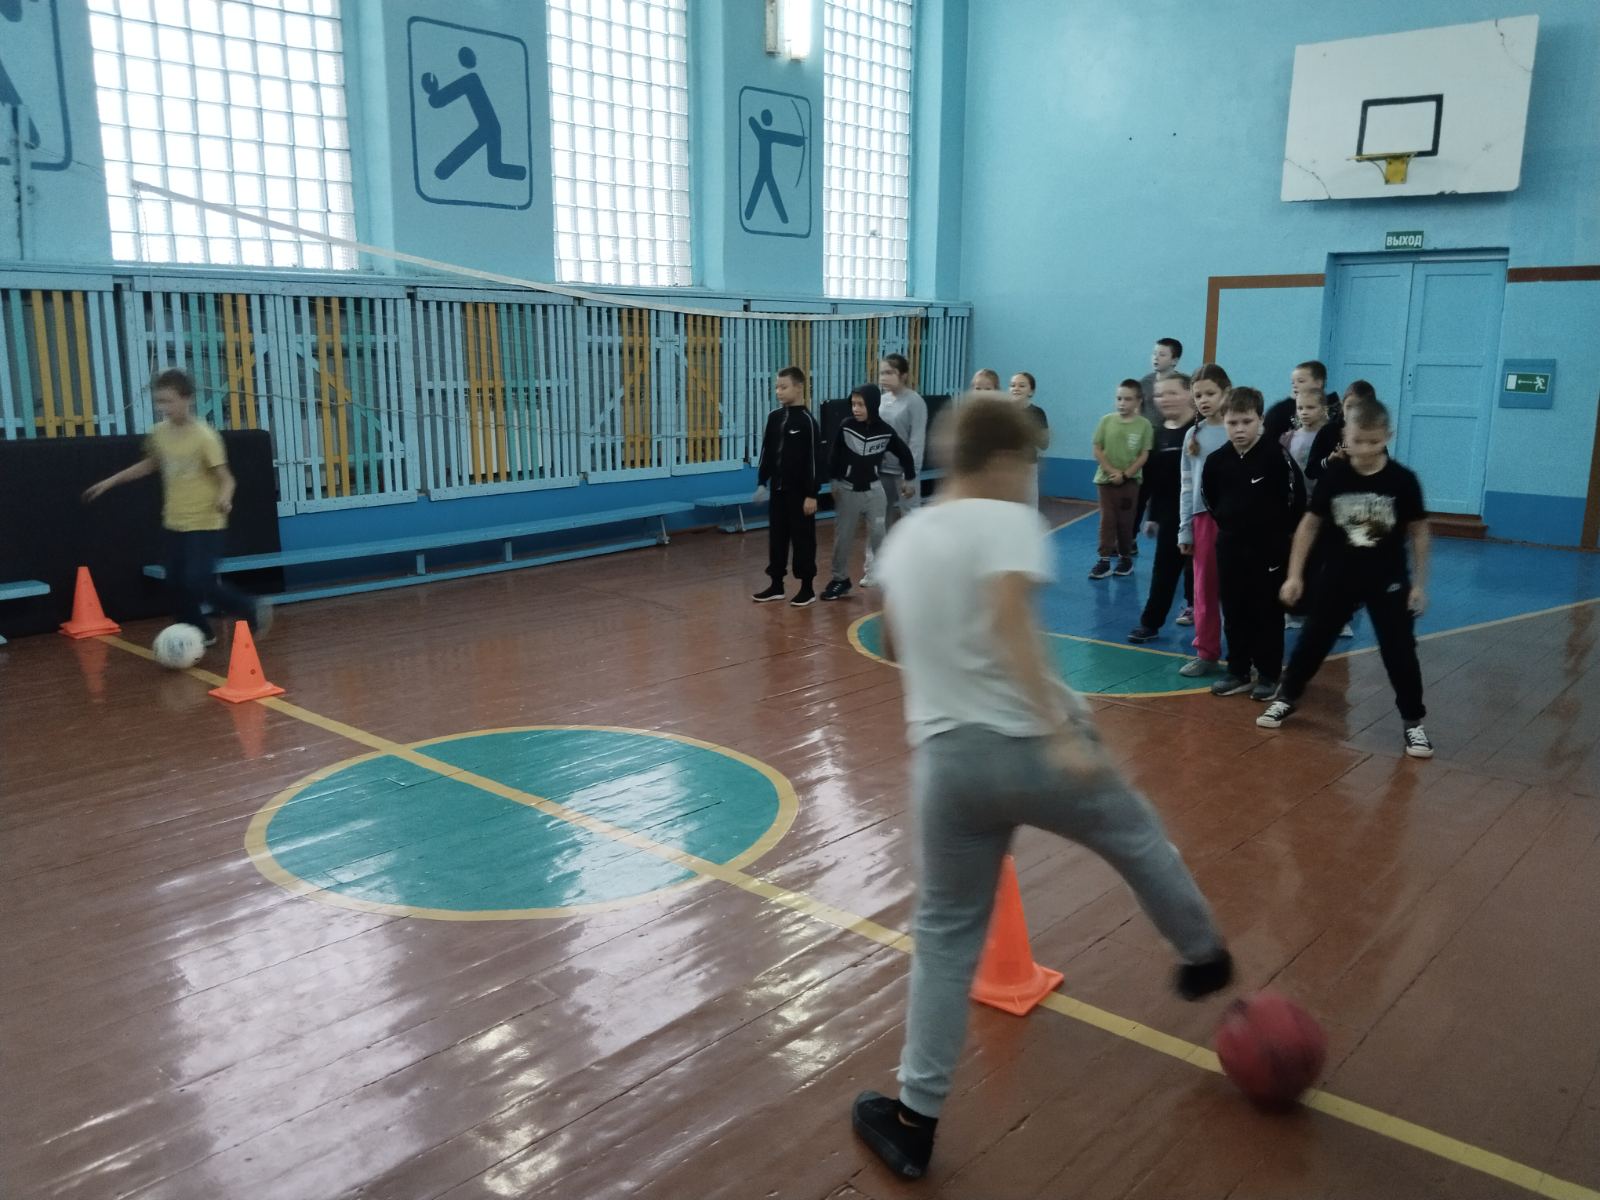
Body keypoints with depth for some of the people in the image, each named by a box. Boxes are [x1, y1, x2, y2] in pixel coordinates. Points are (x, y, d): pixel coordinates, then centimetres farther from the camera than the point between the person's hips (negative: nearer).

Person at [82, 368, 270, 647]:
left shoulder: (204, 436, -16)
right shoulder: (158, 433, 3)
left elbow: (226, 479, -16)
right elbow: (150, 465, 23)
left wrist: (224, 498, -38)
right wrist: (110, 482, 22)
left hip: (206, 524, -7)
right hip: (174, 523, 7)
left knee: (199, 583, -15)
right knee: (176, 583, 7)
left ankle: (254, 610, 4)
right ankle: (199, 634, 24)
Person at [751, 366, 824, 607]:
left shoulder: (807, 421, -12)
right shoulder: (774, 417, 6)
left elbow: (814, 460, -13)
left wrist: (812, 494, -15)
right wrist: (762, 482, 10)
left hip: (800, 492, -6)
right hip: (778, 489, 6)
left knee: (803, 539, 2)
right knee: (776, 537, 11)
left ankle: (807, 589, 10)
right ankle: (776, 585, 22)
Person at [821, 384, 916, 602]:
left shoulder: (885, 431, -9)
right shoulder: (845, 427, -11)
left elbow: (904, 454, 6)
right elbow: (834, 455, 0)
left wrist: (909, 479, 13)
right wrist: (833, 481, 3)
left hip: (873, 490, 0)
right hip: (847, 490, 0)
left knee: (879, 535, -2)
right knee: (843, 537, 7)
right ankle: (840, 579, 20)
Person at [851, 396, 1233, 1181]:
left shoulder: (902, 537, 11)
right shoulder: (1006, 520, -9)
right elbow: (1010, 621, -25)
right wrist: (1060, 731, -27)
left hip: (944, 755, 5)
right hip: (1027, 746, -4)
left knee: (944, 935, 15)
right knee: (1138, 838, 26)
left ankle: (914, 1118, 17)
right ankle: (1203, 958, 49)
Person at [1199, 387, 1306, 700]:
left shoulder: (1277, 456, -14)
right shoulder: (1216, 461, -3)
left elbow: (1297, 499, -8)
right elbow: (1210, 499, 14)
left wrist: (1281, 534, -2)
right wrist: (1229, 524, 10)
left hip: (1269, 548, -4)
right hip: (1230, 547, 4)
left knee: (1268, 614, 6)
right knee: (1234, 613, 11)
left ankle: (1269, 674, 16)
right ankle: (1237, 671, 22)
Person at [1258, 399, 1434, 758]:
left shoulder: (1403, 480, -12)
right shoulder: (1334, 476, -10)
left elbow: (1419, 531, -2)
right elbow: (1310, 524, -1)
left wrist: (1420, 584, -1)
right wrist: (1294, 574, -2)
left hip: (1389, 582, -1)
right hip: (1338, 578, 1)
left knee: (1400, 652, 2)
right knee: (1313, 641, 11)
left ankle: (1412, 722, 16)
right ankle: (1286, 698, 30)